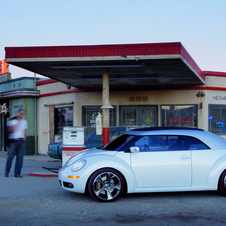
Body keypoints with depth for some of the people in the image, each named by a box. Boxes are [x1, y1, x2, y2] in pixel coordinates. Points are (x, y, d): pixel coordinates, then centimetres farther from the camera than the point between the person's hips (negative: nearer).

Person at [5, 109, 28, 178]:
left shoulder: (24, 122, 16)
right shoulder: (12, 121, 3)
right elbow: (14, 129, -10)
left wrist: (24, 139, 8)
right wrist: (18, 121, -11)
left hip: (21, 141, 3)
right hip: (14, 141, -3)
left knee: (20, 157, -2)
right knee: (10, 156, -3)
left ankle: (17, 173, 3)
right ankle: (7, 172, 10)